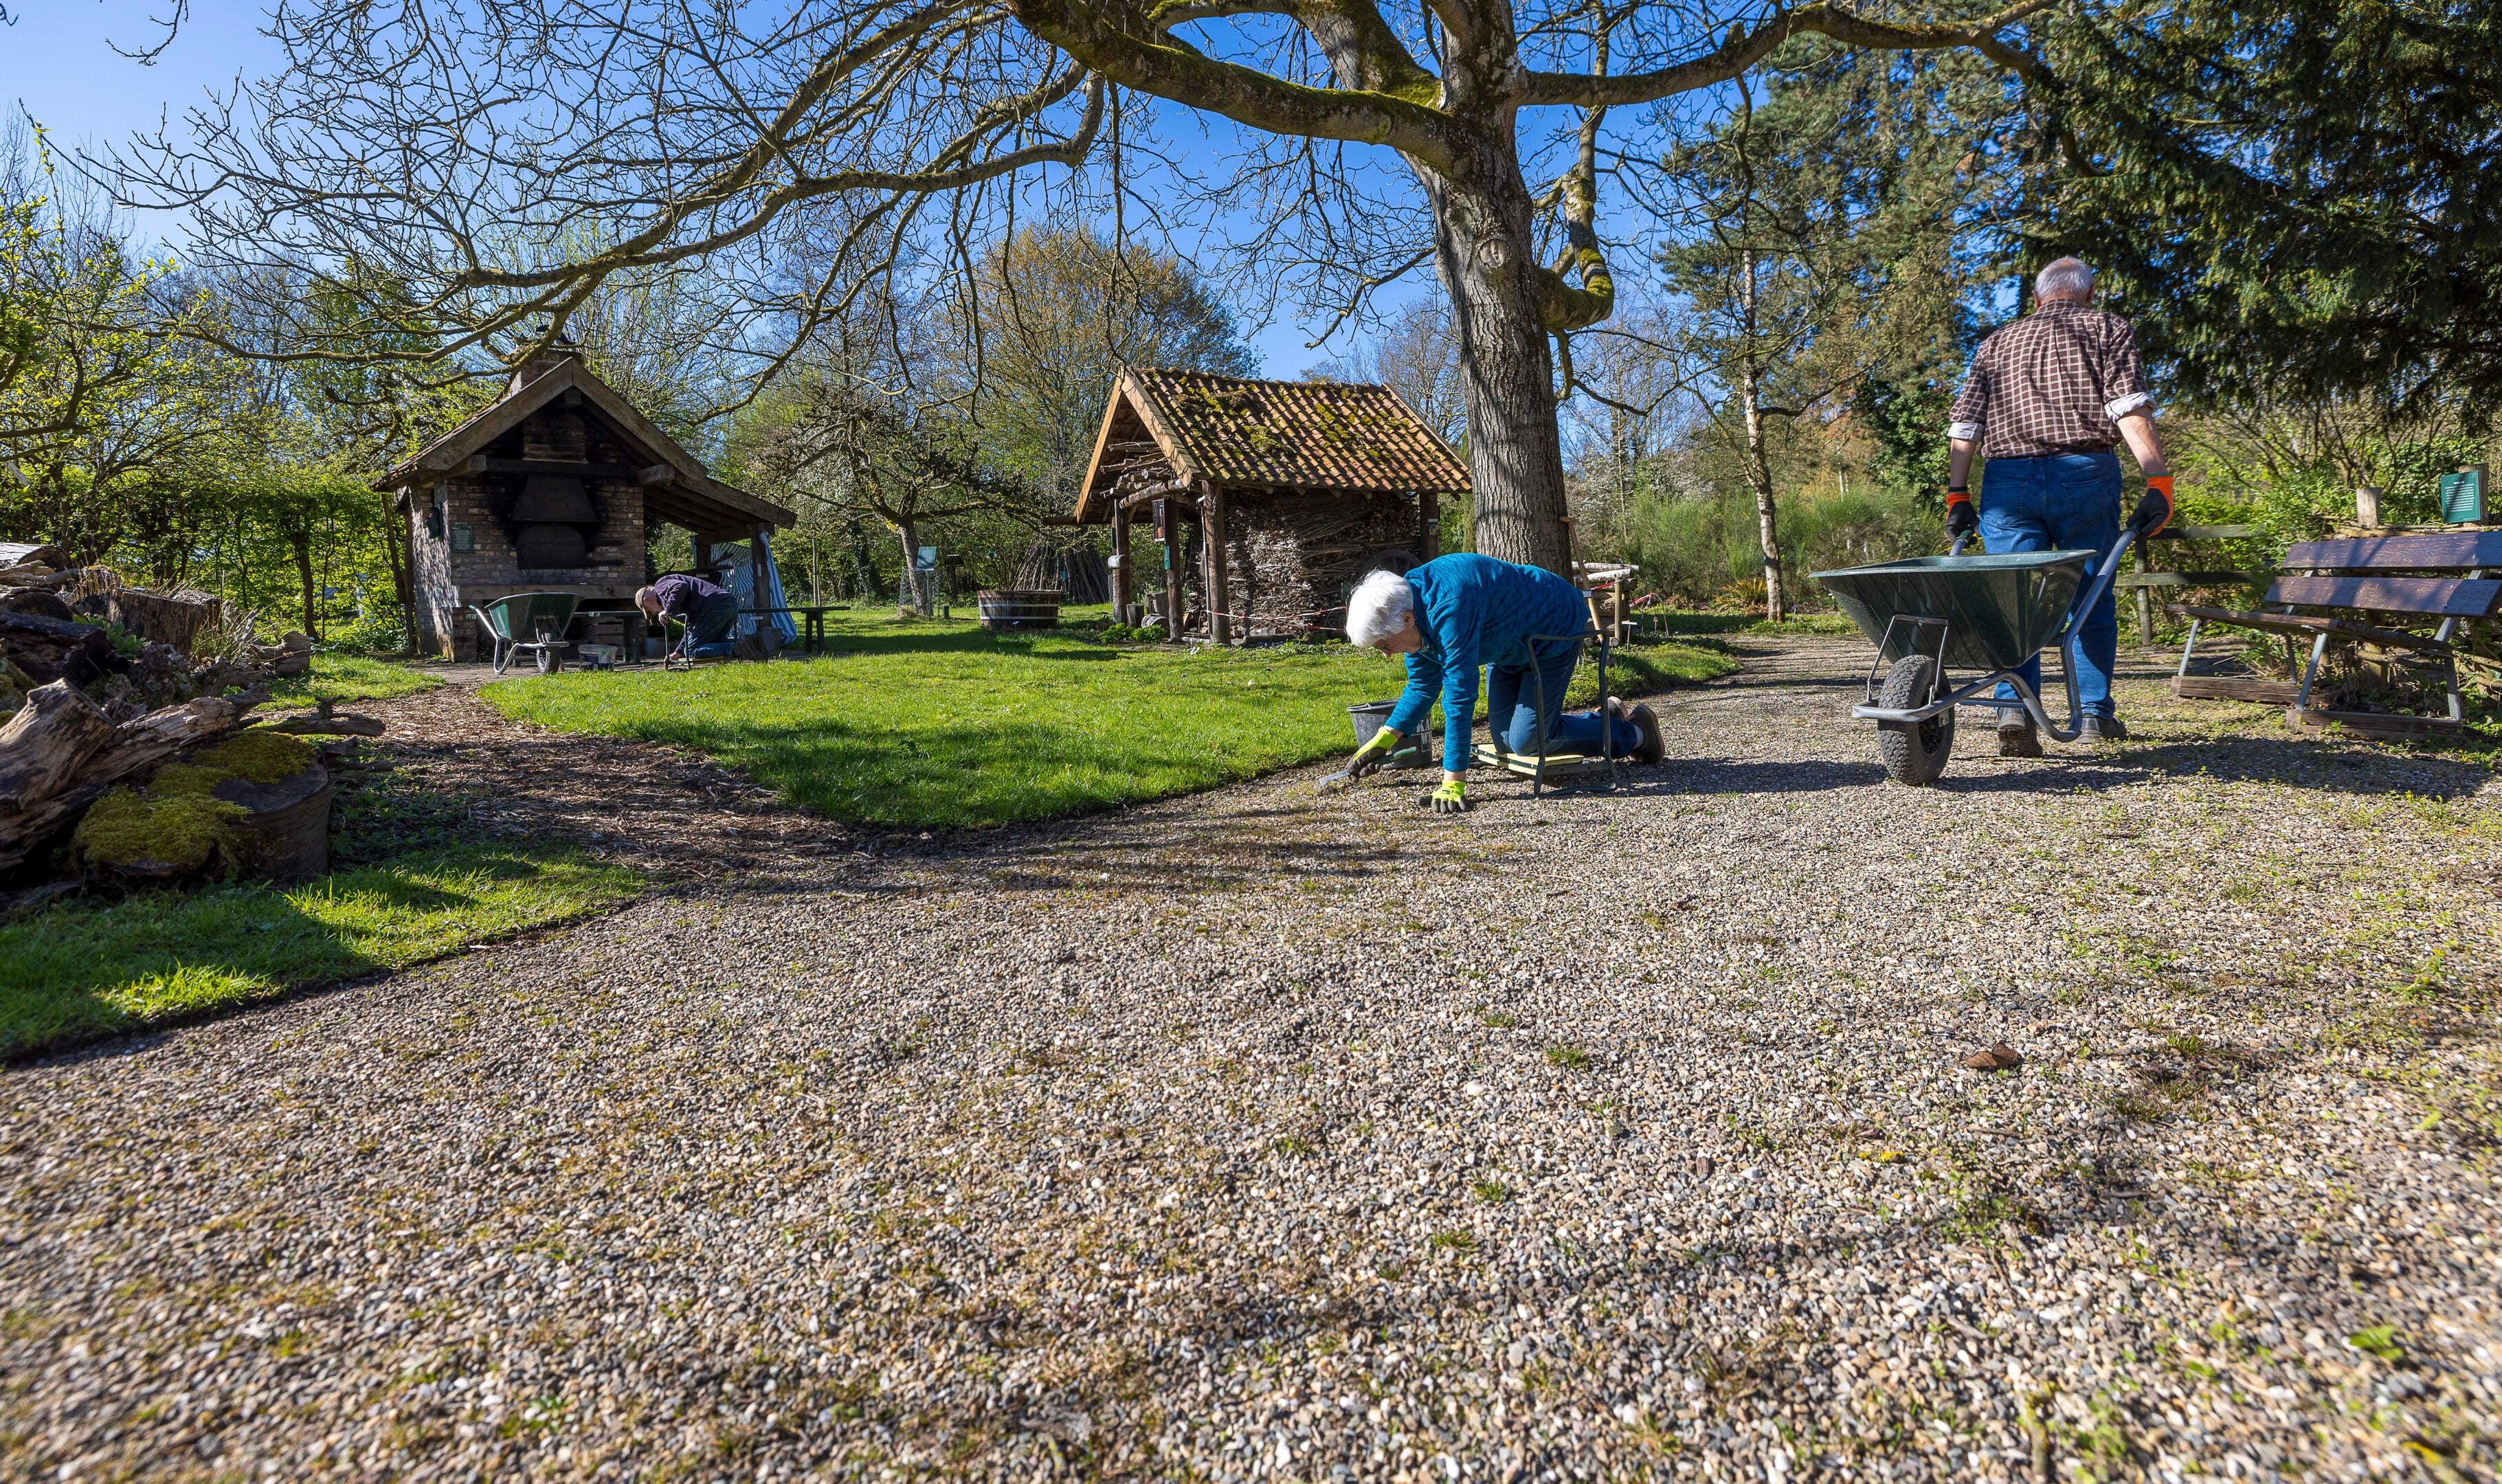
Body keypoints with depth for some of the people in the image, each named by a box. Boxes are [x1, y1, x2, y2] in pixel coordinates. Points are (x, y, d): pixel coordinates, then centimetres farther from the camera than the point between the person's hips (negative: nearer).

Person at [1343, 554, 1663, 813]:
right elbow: (1422, 686, 0)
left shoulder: (1450, 608, -40)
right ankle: (1603, 719, 27)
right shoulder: (1410, 608, -12)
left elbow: (1460, 694, -43)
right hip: (1511, 643, 9)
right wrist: (1382, 741, -9)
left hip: (1554, 632, -9)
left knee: (1526, 740, -11)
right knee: (1506, 740, 7)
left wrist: (1453, 783, -43)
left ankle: (1632, 732, 10)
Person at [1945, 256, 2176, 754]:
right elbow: (2130, 409, -3)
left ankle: (2014, 709, -16)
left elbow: (1964, 426, 9)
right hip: (2084, 471, -1)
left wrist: (1957, 498, 6)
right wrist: (2159, 482, -8)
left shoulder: (1997, 343, 21)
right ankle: (2095, 712, 14)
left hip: (2007, 478, 1)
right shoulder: (2107, 328, 13)